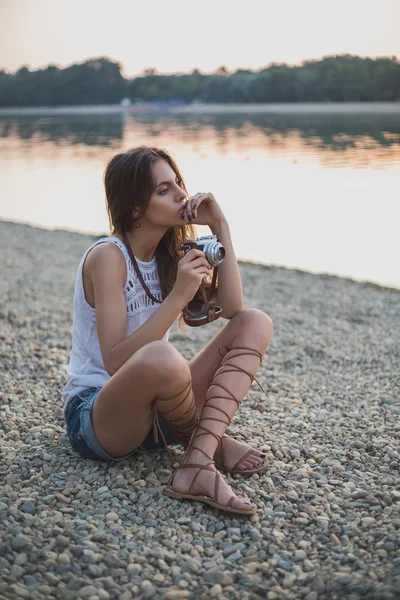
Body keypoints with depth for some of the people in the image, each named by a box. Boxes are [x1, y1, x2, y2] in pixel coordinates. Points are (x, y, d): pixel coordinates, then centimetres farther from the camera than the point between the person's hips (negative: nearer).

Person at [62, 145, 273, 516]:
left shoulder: (170, 253, 5)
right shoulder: (107, 257, -16)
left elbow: (232, 310, -5)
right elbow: (115, 362, -24)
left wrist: (221, 228, -8)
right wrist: (178, 297, -29)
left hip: (155, 411, 8)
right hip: (94, 415, -8)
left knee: (255, 323, -7)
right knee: (161, 357, -42)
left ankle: (198, 461, -24)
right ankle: (211, 441, -8)